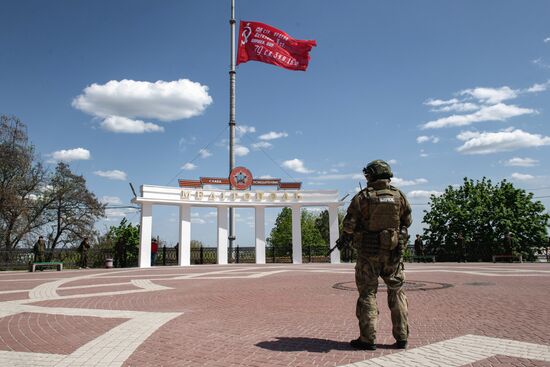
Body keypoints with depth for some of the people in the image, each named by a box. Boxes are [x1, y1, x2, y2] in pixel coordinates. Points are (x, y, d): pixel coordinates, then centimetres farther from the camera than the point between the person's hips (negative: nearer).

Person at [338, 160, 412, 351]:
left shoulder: (362, 197, -9)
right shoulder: (399, 196, 0)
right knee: (397, 293, 14)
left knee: (367, 294, 7)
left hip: (368, 252, -2)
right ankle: (401, 337, 17)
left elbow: (349, 224, -9)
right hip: (393, 251, 3)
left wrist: (345, 237, 11)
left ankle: (367, 339, 9)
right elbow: (407, 221, 8)